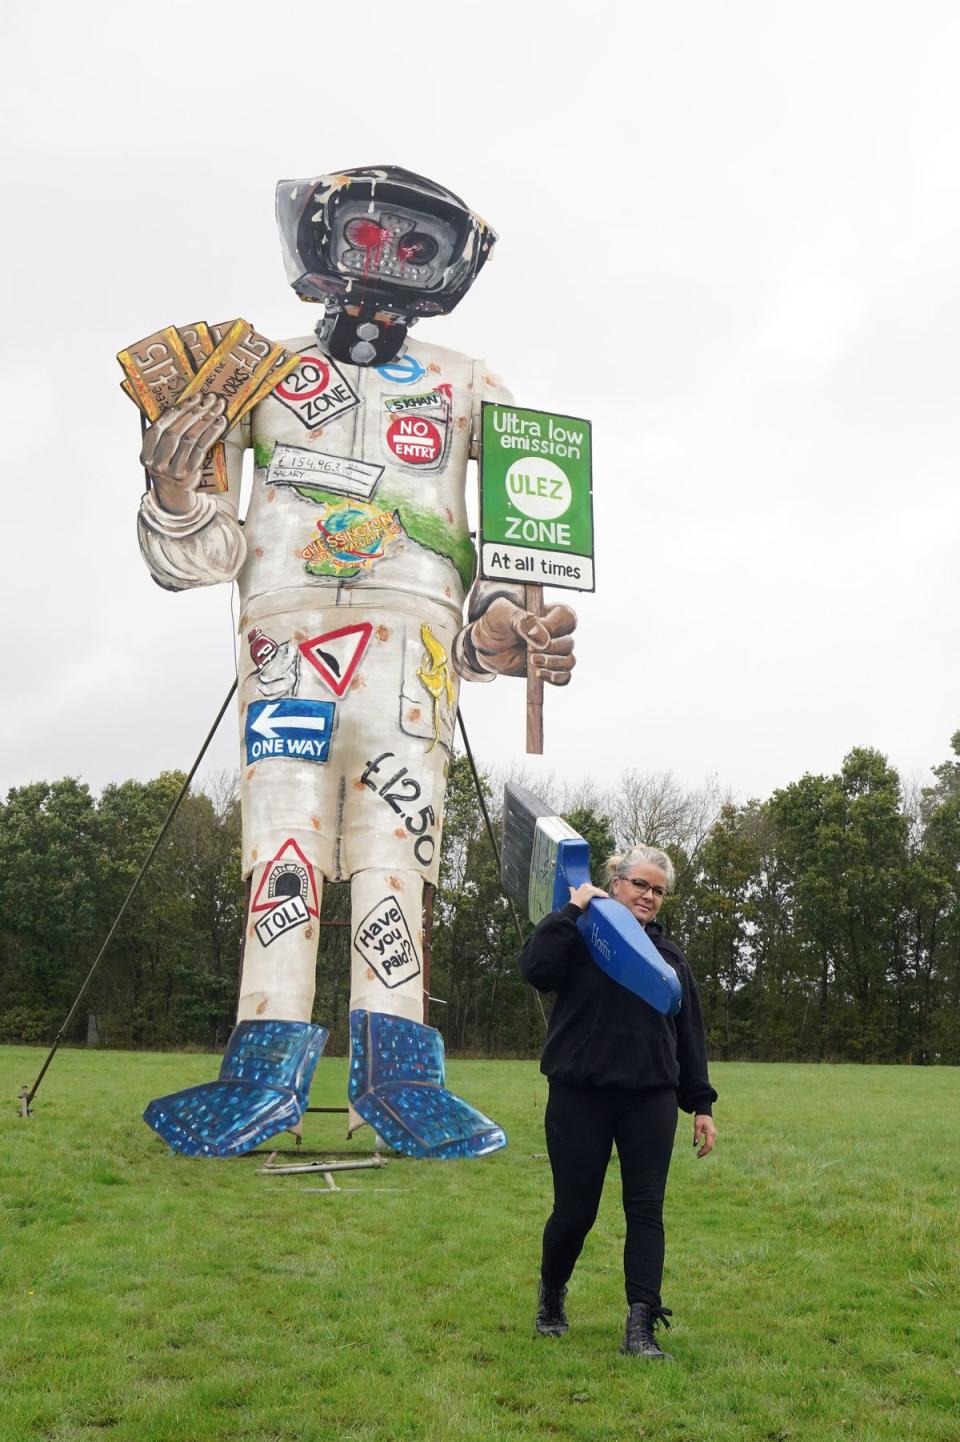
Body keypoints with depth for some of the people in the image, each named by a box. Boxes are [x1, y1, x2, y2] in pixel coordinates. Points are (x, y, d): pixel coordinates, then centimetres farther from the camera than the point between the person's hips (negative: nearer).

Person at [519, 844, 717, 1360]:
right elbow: (535, 967, -21)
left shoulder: (670, 955, 13)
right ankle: (551, 1296, 33)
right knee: (575, 1210, 5)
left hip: (650, 1100, 3)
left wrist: (701, 1104, 11)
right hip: (580, 1096, -3)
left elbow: (689, 1034, 14)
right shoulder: (581, 937, 0)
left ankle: (640, 1329, 5)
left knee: (646, 1210, -1)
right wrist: (572, 909, -16)